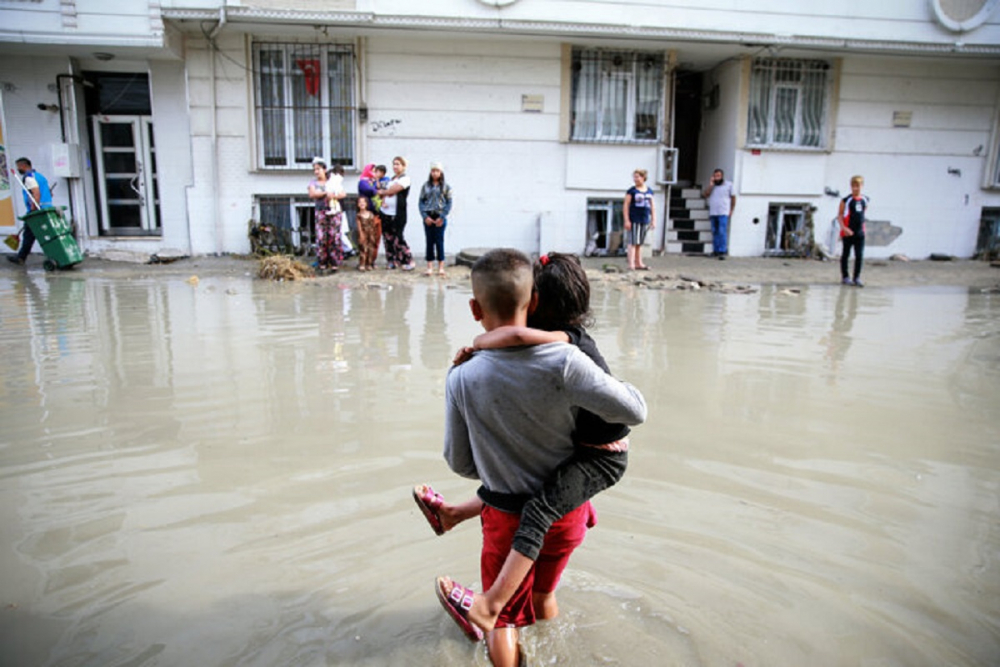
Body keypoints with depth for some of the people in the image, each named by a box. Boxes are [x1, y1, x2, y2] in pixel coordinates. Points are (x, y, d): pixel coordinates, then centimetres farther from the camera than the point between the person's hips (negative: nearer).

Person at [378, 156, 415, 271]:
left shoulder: (405, 179, -5)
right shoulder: (392, 179, 20)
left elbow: (392, 190, -14)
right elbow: (385, 193, 15)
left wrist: (382, 192, 4)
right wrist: (383, 201, -6)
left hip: (398, 214, -7)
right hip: (386, 212, 8)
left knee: (397, 239, -9)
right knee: (388, 237, 6)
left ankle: (408, 261, 0)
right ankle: (392, 261, 15)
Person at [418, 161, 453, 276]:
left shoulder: (446, 187, 3)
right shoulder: (426, 186, 7)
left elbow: (449, 203, 0)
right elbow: (420, 201, 4)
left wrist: (442, 217, -9)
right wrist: (425, 216, -8)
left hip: (440, 217, -1)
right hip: (428, 217, 2)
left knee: (439, 242, 1)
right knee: (429, 242, 3)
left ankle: (441, 268, 5)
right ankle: (429, 267, 6)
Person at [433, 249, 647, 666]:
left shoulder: (461, 379, -21)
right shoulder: (563, 362, -26)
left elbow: (459, 462, -8)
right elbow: (634, 412, -18)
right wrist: (607, 382, 1)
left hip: (508, 518, -2)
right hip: (568, 510, 2)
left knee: (503, 619, 23)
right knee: (543, 594, 32)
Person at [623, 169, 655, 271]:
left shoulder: (649, 191, 10)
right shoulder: (632, 191, -4)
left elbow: (652, 206, 14)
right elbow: (626, 206, -6)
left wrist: (653, 220, 10)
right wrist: (627, 220, -13)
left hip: (645, 220, 5)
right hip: (634, 220, -5)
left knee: (639, 243, 12)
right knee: (633, 242, -7)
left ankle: (639, 263, 18)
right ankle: (631, 264, -8)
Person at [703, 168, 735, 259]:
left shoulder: (729, 185, 5)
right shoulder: (712, 186, 17)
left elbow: (733, 197, 5)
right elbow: (706, 194, 3)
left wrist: (731, 210, -2)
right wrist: (711, 185, -4)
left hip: (723, 213, -4)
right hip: (713, 213, 4)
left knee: (722, 232, -13)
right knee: (715, 232, 4)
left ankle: (722, 252, -16)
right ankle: (716, 250, 9)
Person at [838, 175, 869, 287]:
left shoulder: (865, 200, 7)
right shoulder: (846, 200, -6)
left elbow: (865, 213, 20)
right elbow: (839, 215, -5)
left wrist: (863, 226, 14)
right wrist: (844, 228, -16)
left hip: (860, 232, 4)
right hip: (848, 232, -4)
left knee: (860, 256, 0)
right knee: (846, 255, 7)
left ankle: (857, 277, 7)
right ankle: (845, 277, 17)